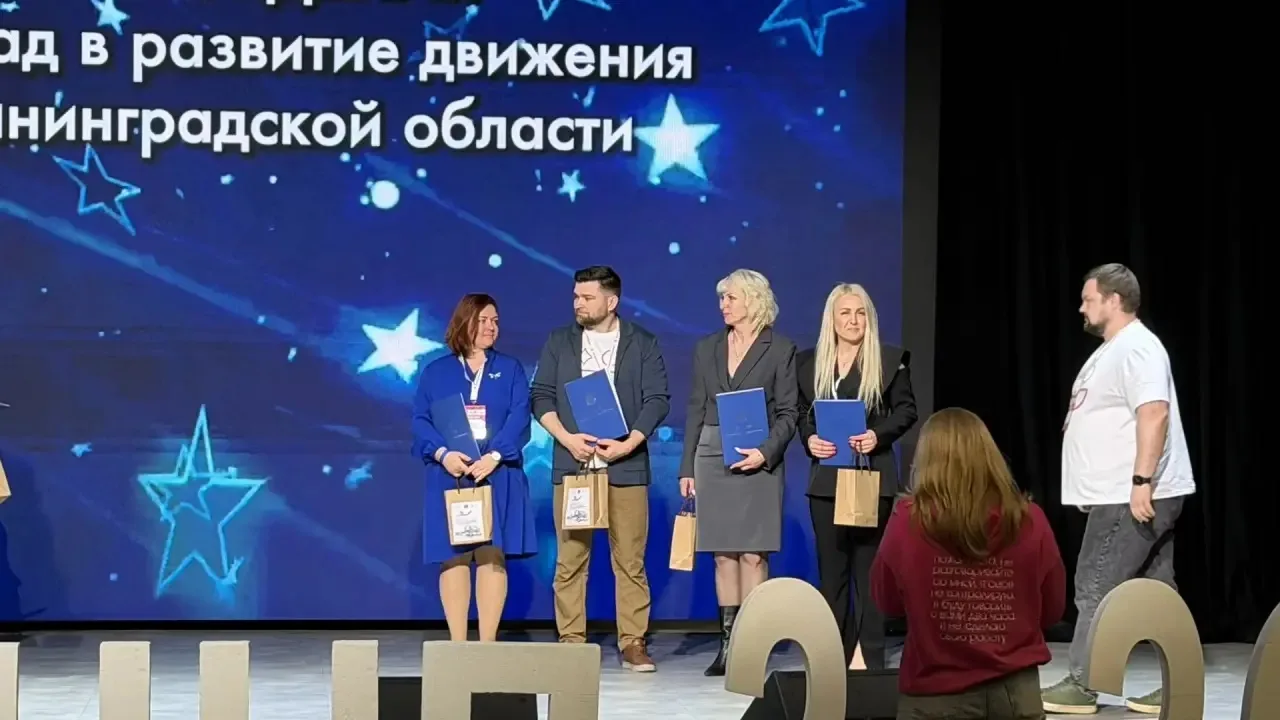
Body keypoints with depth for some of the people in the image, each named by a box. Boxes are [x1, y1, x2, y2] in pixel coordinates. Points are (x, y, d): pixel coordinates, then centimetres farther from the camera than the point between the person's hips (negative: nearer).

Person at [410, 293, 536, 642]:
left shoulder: (510, 369, 10)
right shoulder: (436, 372, 9)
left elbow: (519, 418, -2)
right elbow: (420, 420, 1)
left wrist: (493, 457, -17)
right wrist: (442, 453, -17)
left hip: (497, 476, 0)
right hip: (450, 476, 0)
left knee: (492, 555, -4)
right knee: (453, 557, -2)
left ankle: (488, 643, -1)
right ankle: (457, 644, 2)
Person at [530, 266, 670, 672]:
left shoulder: (643, 344, 6)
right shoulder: (559, 342, 11)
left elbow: (658, 399, 1)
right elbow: (541, 396, 7)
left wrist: (629, 443, -12)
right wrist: (567, 438, -9)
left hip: (625, 465, -1)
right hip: (572, 463, 1)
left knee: (630, 559, -1)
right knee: (570, 559, 1)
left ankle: (633, 642, 4)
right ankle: (571, 640, 6)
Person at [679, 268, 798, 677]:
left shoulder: (780, 350, 0)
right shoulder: (707, 349, 12)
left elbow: (788, 414, -1)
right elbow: (696, 410, 12)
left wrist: (765, 452, -15)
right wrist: (687, 467, 7)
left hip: (758, 459, -4)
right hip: (712, 457, 4)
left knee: (753, 553, -4)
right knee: (723, 553, 5)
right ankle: (728, 643, 9)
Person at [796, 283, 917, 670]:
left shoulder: (890, 360, 0)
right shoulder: (809, 362, 10)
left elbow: (906, 410, 1)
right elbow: (801, 412, 13)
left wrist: (878, 435, -15)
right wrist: (809, 439, -7)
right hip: (826, 477, 4)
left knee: (868, 565, -3)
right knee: (831, 567, 7)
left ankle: (868, 655, 0)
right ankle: (837, 653, 14)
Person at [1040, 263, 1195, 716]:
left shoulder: (1136, 348, -15)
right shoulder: (1113, 350, 19)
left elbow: (1154, 413, -25)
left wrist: (1141, 481, -29)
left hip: (1132, 497, -10)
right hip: (1123, 495, 10)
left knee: (1096, 589, -6)